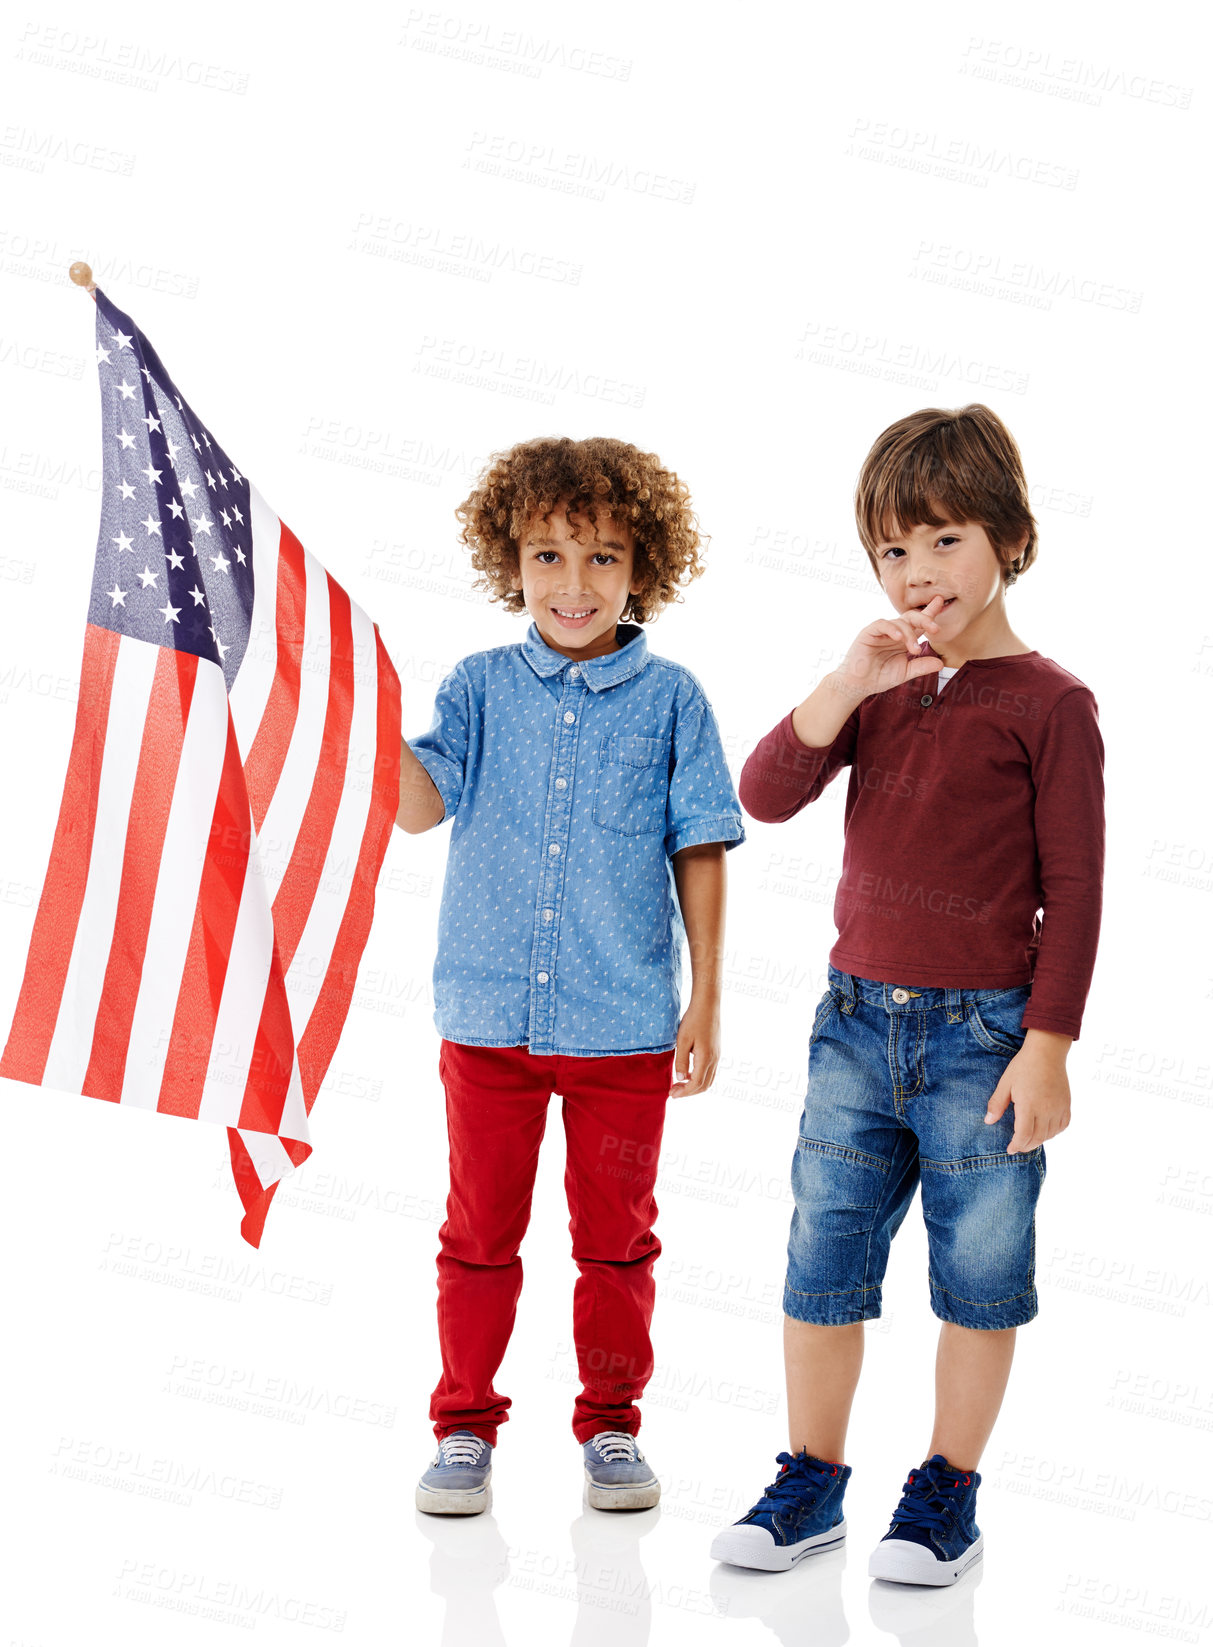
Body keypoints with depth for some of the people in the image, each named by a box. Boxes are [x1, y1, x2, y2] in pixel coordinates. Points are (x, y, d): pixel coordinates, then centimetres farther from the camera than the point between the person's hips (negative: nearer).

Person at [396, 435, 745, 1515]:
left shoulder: (670, 699, -1)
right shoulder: (483, 686, 2)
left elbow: (699, 851, 1)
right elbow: (418, 806, -8)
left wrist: (707, 995, 0)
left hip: (624, 1021, -1)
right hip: (489, 1011, 1)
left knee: (616, 1234, 11)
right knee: (480, 1231, 10)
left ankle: (611, 1426, 27)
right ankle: (466, 1429, 23)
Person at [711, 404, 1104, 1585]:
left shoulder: (1048, 702, -7)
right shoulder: (880, 683, 7)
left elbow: (1072, 889, -8)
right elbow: (764, 795, -4)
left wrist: (1047, 1046, -12)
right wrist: (849, 684, -15)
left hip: (982, 1031, -4)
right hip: (857, 1015, 5)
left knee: (978, 1273, 8)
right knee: (823, 1258, 10)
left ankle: (948, 1490, 24)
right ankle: (811, 1483, 25)